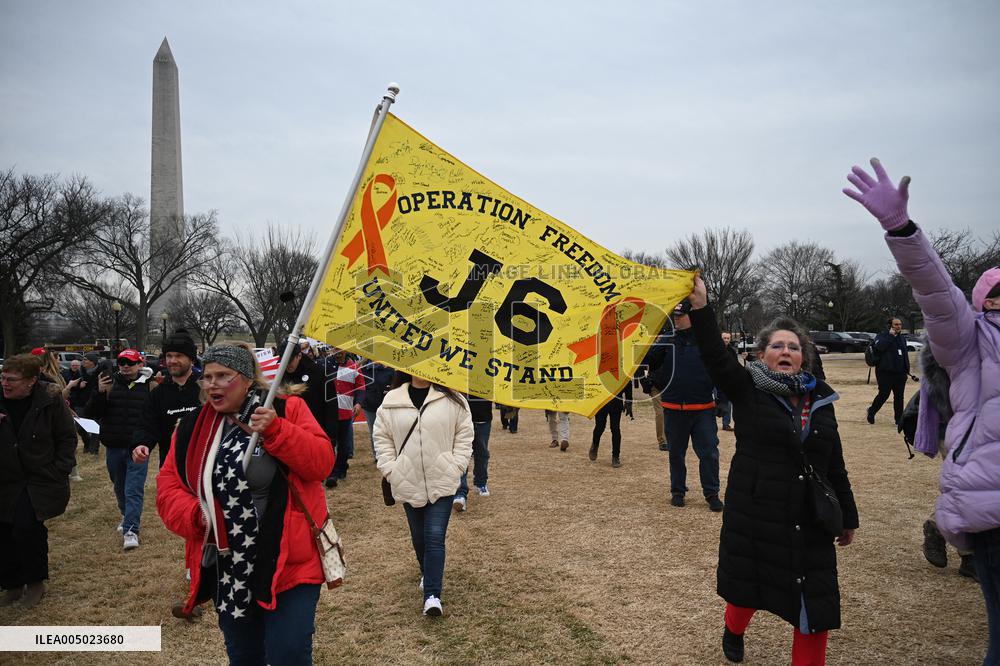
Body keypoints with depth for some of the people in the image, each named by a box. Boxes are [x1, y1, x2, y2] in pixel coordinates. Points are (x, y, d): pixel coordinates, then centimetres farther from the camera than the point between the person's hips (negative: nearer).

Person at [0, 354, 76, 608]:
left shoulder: (51, 401, -12)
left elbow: (67, 439, -3)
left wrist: (57, 471, -8)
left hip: (41, 480, -4)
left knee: (26, 527, -14)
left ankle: (35, 581, 9)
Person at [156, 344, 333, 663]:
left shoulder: (287, 410, -7)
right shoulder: (193, 426, 4)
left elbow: (321, 462, -14)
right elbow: (168, 485, 4)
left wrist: (276, 431, -26)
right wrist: (194, 515, -15)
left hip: (288, 560, -4)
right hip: (227, 569, 5)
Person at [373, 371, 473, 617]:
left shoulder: (452, 399, -4)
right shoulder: (391, 401, -1)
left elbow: (464, 435, 0)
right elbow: (382, 437, 4)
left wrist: (456, 467, -6)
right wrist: (390, 470, -2)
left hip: (442, 482, -2)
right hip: (408, 483, 3)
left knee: (435, 537, -7)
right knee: (419, 537, 18)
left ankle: (432, 595, -2)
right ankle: (429, 575, 42)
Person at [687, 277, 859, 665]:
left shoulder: (820, 400, 6)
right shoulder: (747, 389, -5)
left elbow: (835, 466, 12)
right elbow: (715, 356, -23)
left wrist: (848, 516, 16)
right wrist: (700, 307, -36)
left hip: (810, 522, 3)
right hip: (755, 516, -3)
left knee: (815, 606, 4)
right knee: (748, 586, 14)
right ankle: (734, 629, 47)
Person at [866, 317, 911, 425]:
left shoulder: (902, 337, 18)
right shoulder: (882, 335, -2)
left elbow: (905, 354, 23)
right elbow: (879, 346, -24)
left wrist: (907, 369, 17)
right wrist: (890, 335, -18)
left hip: (900, 372, 6)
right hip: (885, 371, -6)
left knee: (899, 396, 5)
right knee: (884, 393, -8)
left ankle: (898, 419, 11)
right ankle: (871, 410, 14)